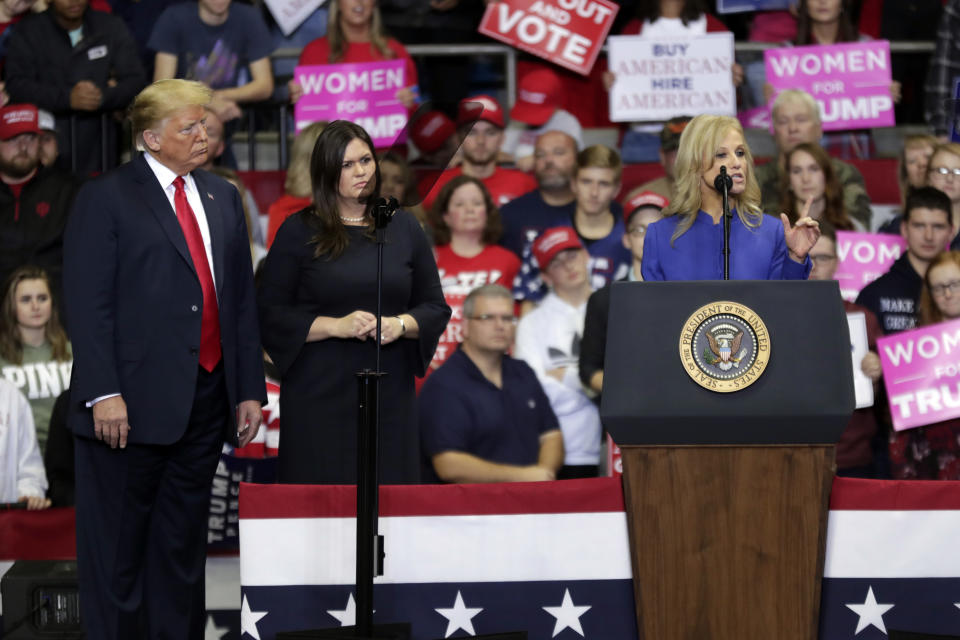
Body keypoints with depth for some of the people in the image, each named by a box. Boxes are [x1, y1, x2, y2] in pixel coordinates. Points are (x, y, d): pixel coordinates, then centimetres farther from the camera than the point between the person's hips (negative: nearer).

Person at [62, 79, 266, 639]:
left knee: (183, 547, 12)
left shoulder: (223, 199, 15)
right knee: (118, 550, 0)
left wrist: (250, 388, 11)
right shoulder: (105, 198, -4)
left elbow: (243, 299, 16)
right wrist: (104, 393, -17)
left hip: (206, 399, 6)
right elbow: (88, 304, -9)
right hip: (134, 402, -6)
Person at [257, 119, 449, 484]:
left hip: (389, 394, 2)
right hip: (319, 395, -2)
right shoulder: (298, 232, 2)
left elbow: (436, 308, 11)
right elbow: (271, 314, -3)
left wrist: (401, 324, -10)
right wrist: (335, 325, -15)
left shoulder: (403, 228, 11)